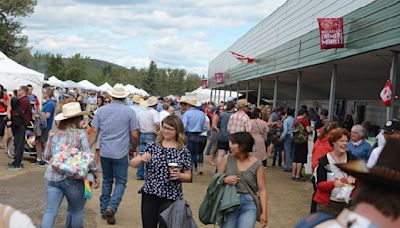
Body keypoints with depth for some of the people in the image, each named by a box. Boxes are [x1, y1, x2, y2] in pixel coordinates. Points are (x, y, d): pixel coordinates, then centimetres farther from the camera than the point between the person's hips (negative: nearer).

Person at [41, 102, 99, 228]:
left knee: (50, 212, 4)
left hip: (52, 177, 3)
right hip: (73, 178, -3)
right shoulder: (80, 134, -5)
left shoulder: (54, 134, 6)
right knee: (77, 211, 16)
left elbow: (46, 156, 13)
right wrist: (95, 175, 2)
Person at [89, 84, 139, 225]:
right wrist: (134, 148, 12)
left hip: (104, 152, 3)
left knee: (107, 180, 19)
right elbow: (134, 135, -5)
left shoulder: (101, 110, 2)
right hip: (121, 154, -3)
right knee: (120, 181, 8)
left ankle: (104, 209, 23)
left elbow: (94, 132, 1)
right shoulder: (130, 112, -6)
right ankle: (111, 207, -10)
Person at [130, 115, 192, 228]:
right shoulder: (152, 146, 2)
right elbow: (133, 164, -1)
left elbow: (188, 176, 5)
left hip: (171, 198, -1)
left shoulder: (184, 152, -1)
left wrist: (179, 175, -16)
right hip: (149, 195, 2)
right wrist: (141, 159, -21)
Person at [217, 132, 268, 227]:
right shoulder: (227, 159, 1)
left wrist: (264, 212, -6)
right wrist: (225, 180, -13)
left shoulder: (257, 164, -4)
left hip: (248, 205, -2)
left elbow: (262, 190, -2)